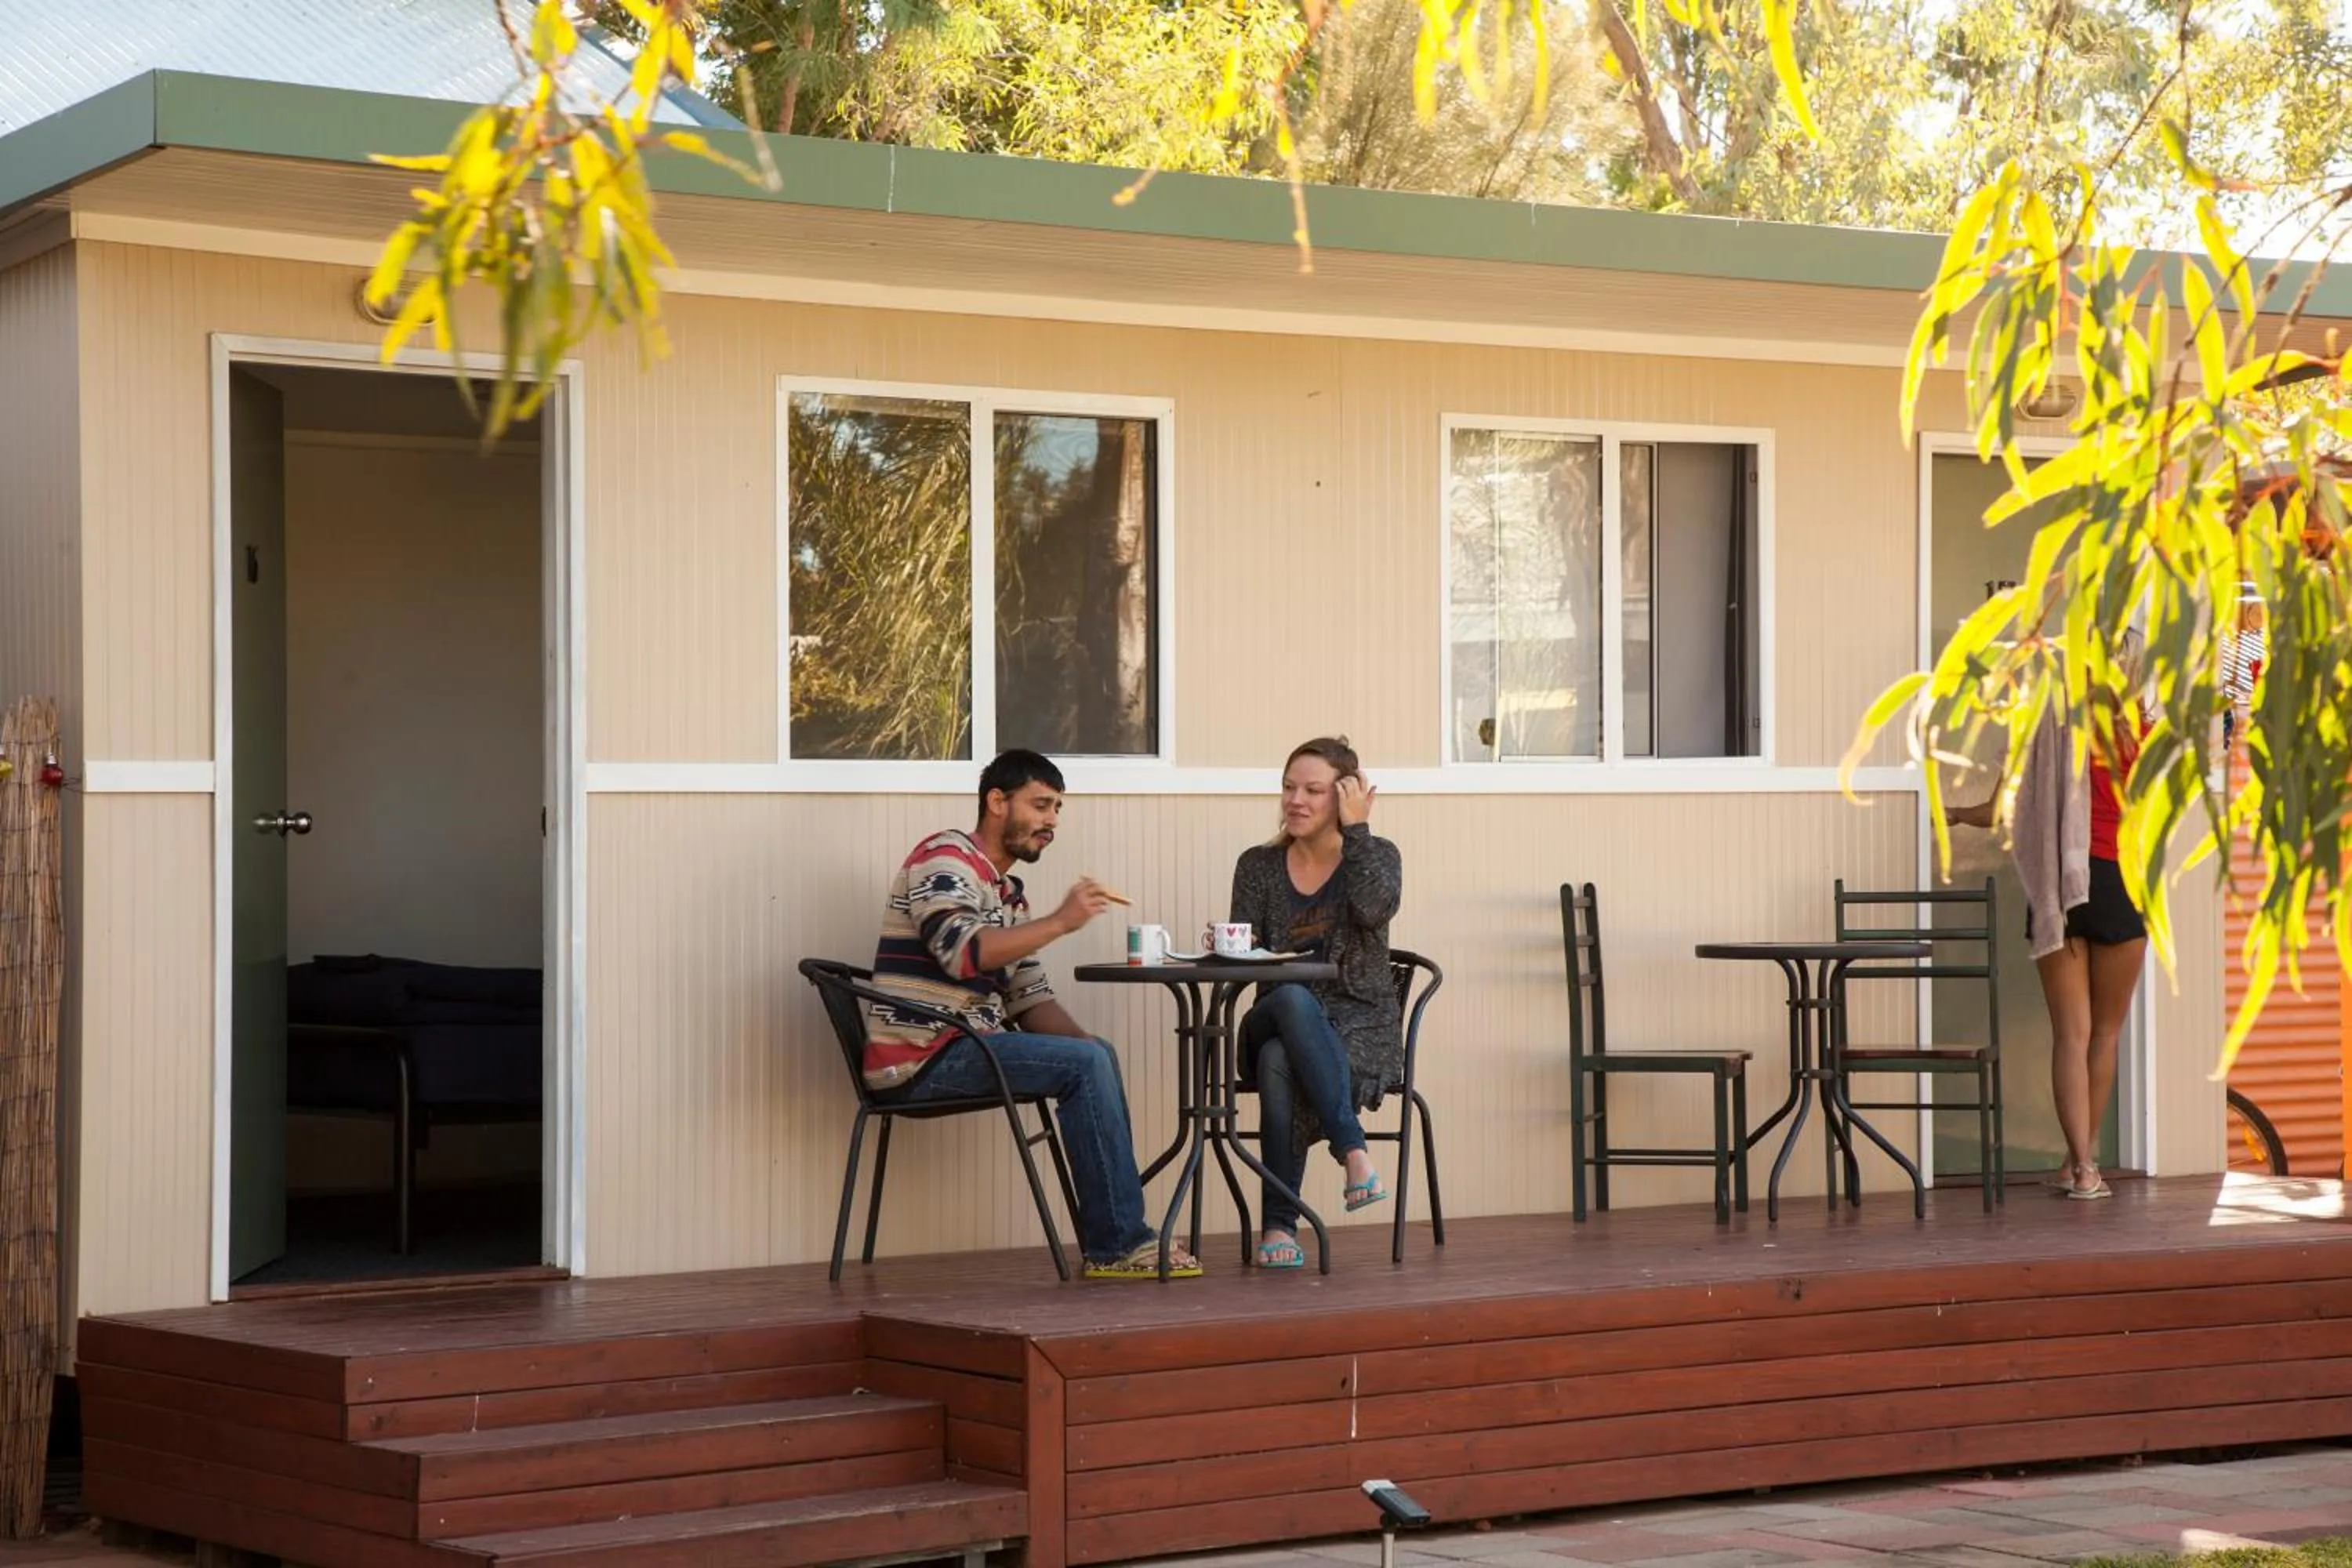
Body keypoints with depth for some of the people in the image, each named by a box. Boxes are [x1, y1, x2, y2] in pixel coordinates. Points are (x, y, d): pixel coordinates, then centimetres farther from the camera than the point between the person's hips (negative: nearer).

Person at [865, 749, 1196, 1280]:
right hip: (920, 1057, -9)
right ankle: (1120, 1243, -13)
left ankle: (1109, 1246, -3)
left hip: (964, 1050, 9)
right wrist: (1060, 921, -23)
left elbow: (1030, 999, 19)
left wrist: (1088, 1045, 0)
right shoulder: (946, 857, -7)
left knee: (1095, 1056, 1)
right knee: (1087, 1066, -18)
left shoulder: (1009, 892, 22)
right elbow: (961, 952, -25)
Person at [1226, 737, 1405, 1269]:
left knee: (1280, 1060, -36)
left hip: (1362, 1025, -2)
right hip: (1276, 1020, 2)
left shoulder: (1375, 856, 6)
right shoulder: (1258, 866, 11)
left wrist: (1356, 830, -10)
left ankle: (1280, 1224, -33)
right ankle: (1353, 1151, -42)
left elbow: (1376, 908, -17)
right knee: (1292, 1000, -37)